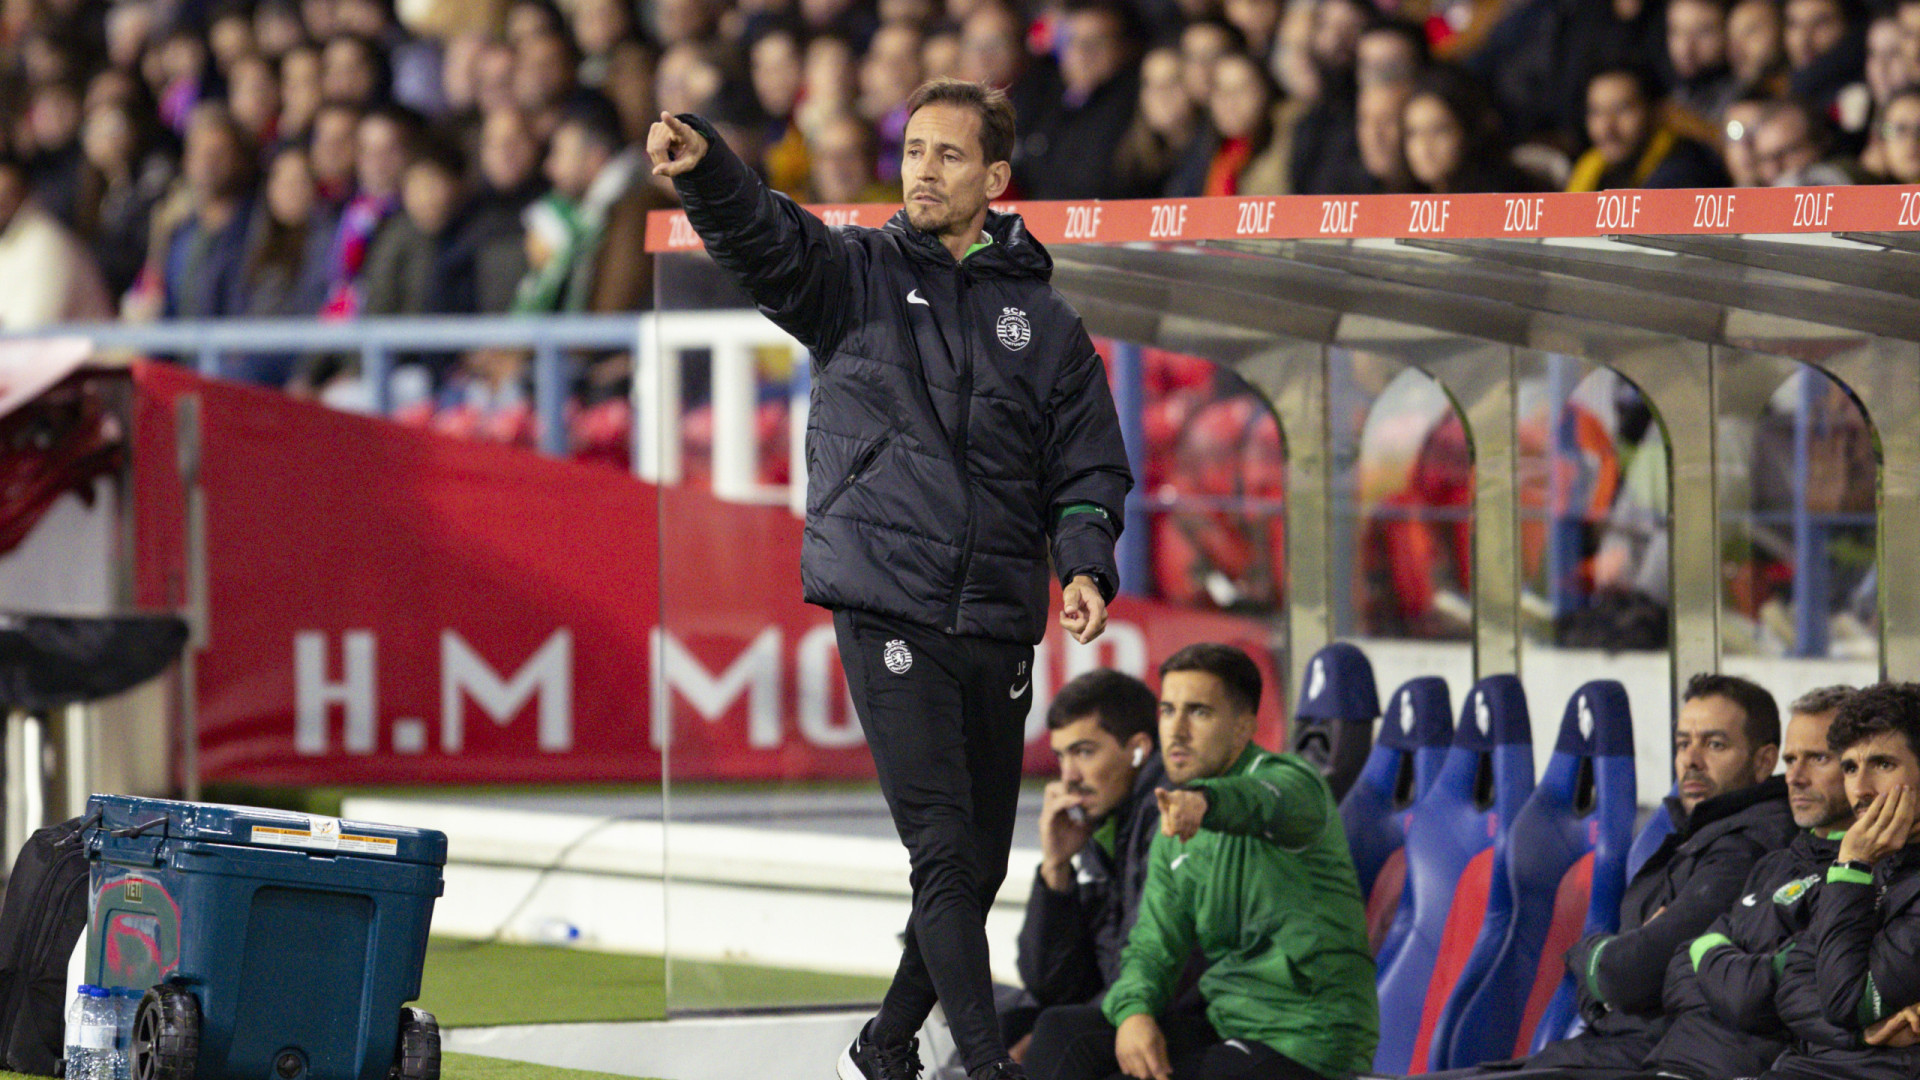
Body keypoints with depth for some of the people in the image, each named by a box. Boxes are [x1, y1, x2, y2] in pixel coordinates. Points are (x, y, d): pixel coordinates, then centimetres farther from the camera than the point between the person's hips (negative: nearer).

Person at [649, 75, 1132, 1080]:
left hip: (999, 625, 4)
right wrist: (705, 168, -32)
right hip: (887, 610, -4)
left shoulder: (1043, 322, 12)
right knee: (943, 850, -13)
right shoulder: (856, 275, 7)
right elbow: (763, 238, -11)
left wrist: (1085, 563, -6)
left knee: (980, 862, 10)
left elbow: (1089, 467, 12)